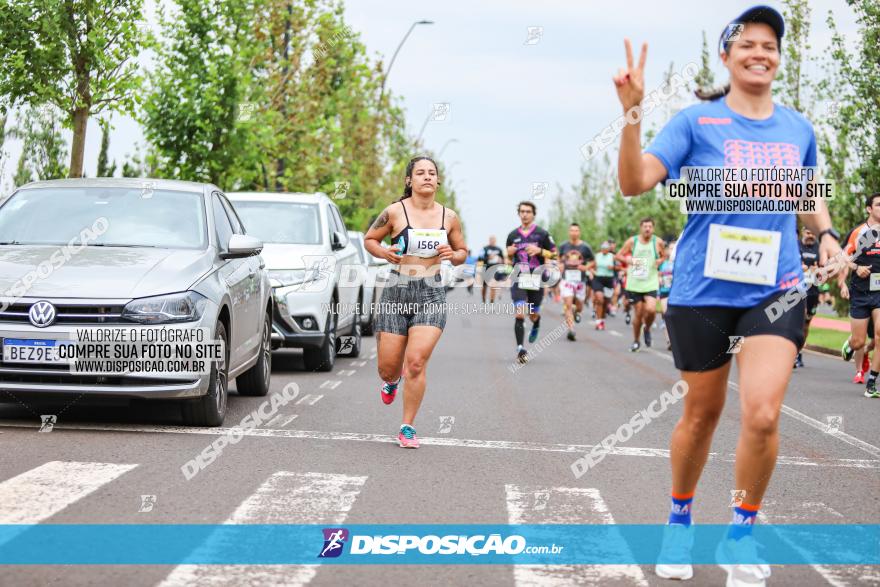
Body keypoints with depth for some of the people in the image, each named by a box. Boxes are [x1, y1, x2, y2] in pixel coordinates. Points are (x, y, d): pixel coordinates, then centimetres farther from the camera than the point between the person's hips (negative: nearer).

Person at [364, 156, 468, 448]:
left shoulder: (449, 217, 5)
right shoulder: (395, 212, -4)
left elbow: (462, 251, 18)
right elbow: (369, 239, 9)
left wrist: (453, 255, -5)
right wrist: (384, 253, -11)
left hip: (431, 296, 1)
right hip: (396, 294, 0)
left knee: (416, 362, -14)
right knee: (388, 367, 4)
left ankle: (407, 428, 0)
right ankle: (391, 382, 45)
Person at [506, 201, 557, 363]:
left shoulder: (542, 234, 2)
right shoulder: (513, 235, 11)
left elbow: (554, 254, 3)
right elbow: (509, 256, 23)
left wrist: (539, 251, -14)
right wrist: (510, 252, 0)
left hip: (536, 279, -1)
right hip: (519, 278, 1)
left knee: (533, 314, 10)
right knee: (520, 314, -14)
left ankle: (536, 326, 48)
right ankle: (520, 348, -13)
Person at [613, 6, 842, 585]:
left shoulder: (798, 128, 6)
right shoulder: (698, 120, -5)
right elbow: (635, 182, -14)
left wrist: (827, 234, 5)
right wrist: (632, 112, -27)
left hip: (776, 291, 2)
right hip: (703, 290, -1)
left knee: (762, 415, -15)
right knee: (701, 414, 11)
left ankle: (741, 533, 9)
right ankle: (680, 521, 36)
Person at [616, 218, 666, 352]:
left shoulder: (658, 242, -1)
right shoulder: (632, 241, -2)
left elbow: (664, 256, 14)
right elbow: (619, 255, 5)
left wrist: (660, 261, -8)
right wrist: (629, 261, -14)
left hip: (651, 284, 0)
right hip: (634, 284, 0)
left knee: (651, 309, -21)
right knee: (639, 313, 4)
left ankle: (647, 329, 12)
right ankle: (636, 341, 24)